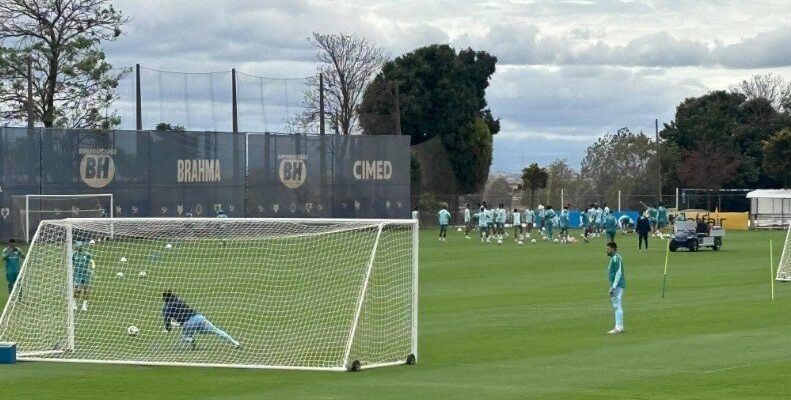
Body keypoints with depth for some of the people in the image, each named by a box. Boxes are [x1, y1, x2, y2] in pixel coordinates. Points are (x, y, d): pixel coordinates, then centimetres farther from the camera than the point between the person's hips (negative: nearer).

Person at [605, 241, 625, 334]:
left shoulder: (616, 258, -16)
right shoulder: (613, 258, 16)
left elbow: (618, 273, -21)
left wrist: (613, 287, -23)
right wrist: (612, 287, 22)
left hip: (618, 285, -11)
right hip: (615, 285, 11)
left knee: (617, 306, -10)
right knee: (617, 306, 13)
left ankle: (619, 328, -10)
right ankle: (618, 327, 18)